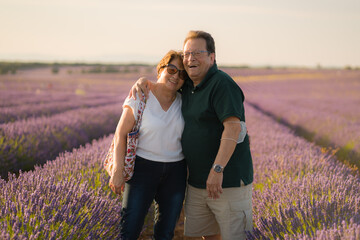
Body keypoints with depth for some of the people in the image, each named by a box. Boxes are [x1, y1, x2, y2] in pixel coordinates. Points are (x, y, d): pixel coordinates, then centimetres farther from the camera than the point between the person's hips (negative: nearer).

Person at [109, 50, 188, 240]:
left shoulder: (183, 102, 4)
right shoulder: (140, 98, -8)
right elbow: (121, 135, -8)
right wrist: (118, 172, -13)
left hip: (175, 173, 4)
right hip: (143, 169, -4)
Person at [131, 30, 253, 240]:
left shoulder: (222, 84, -14)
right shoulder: (188, 86, 12)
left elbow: (233, 128, -24)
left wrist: (217, 169, -29)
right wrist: (144, 81, 8)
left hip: (228, 178, -8)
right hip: (197, 179, 8)